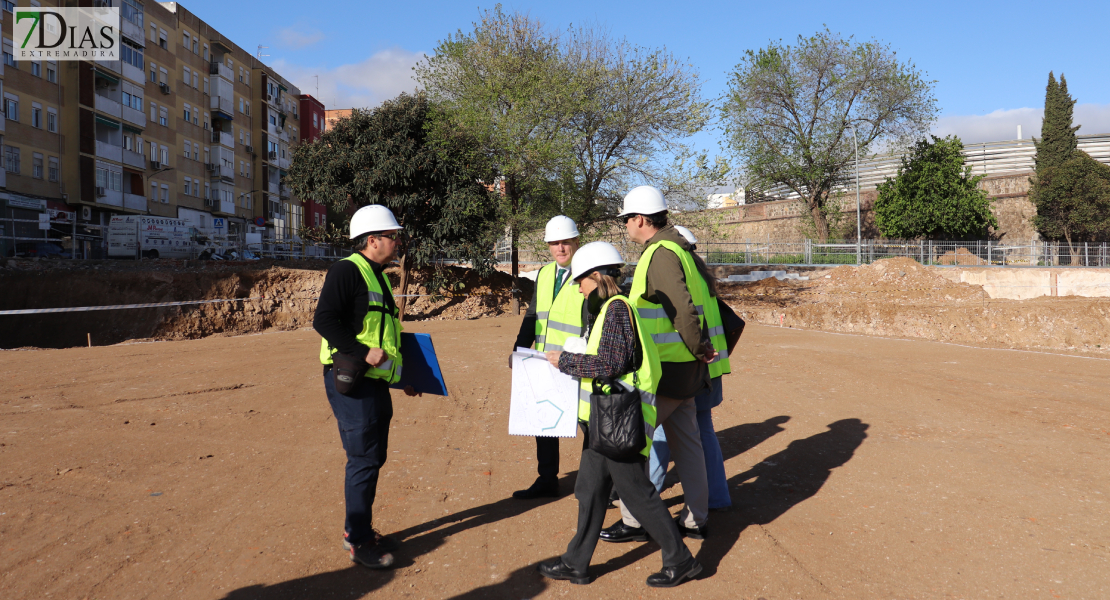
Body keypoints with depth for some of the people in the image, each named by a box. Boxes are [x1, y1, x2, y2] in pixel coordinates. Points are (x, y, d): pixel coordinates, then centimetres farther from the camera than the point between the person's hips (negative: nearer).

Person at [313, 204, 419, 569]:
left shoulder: (378, 277, 18)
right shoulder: (347, 270, -12)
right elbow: (324, 320, -21)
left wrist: (403, 375, 23)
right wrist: (364, 352, -25)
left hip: (375, 382, 10)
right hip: (351, 382, -10)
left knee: (374, 457, 15)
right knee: (364, 459, -5)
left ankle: (358, 530, 28)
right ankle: (359, 543, 7)